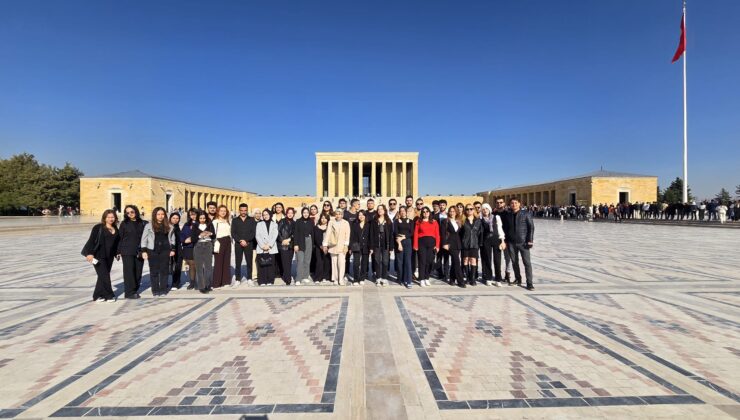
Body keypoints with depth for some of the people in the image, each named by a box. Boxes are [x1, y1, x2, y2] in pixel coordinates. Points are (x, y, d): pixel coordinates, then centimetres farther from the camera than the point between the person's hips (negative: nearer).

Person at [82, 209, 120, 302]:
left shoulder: (116, 229, 10)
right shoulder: (98, 228, -7)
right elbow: (91, 240, -10)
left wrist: (117, 253, 14)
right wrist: (89, 253, -16)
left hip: (109, 257, 6)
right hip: (98, 256, -6)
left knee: (102, 277, 11)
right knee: (104, 276, -6)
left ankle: (98, 296, 21)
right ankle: (109, 296, 3)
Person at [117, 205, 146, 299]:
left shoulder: (142, 223, 6)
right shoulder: (124, 223, 2)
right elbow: (120, 237, 2)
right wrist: (119, 251, -1)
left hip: (139, 252, 2)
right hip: (127, 252, -2)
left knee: (138, 271, 5)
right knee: (129, 271, -3)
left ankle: (135, 290, 17)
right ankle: (129, 292, 2)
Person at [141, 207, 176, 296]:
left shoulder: (168, 226, 8)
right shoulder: (149, 226, 1)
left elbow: (172, 238, 13)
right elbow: (144, 239, 1)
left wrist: (172, 249, 7)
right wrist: (144, 251, -5)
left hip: (165, 251, 2)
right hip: (153, 251, -2)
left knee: (164, 271, 5)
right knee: (154, 271, 3)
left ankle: (163, 290, 14)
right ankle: (155, 291, 11)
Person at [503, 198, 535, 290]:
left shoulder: (526, 214, -1)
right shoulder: (508, 215, 7)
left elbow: (531, 227, -3)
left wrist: (530, 240, -10)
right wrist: (506, 241, 4)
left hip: (523, 242, -3)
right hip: (511, 243, 3)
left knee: (527, 263, -4)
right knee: (514, 262, 9)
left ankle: (529, 283, 1)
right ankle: (518, 279, 24)